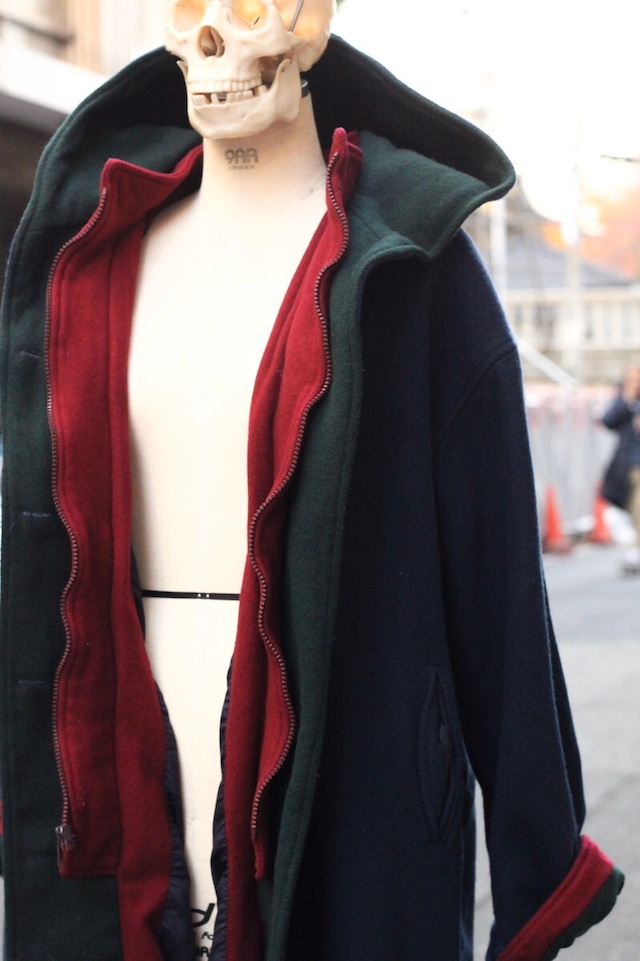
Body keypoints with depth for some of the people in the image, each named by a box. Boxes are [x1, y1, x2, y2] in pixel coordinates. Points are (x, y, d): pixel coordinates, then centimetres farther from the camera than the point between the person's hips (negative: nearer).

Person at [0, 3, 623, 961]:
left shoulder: (408, 258, -5)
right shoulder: (100, 247, 9)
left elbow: (495, 564, -6)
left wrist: (536, 867, -7)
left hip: (345, 792, -4)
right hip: (130, 790, 4)